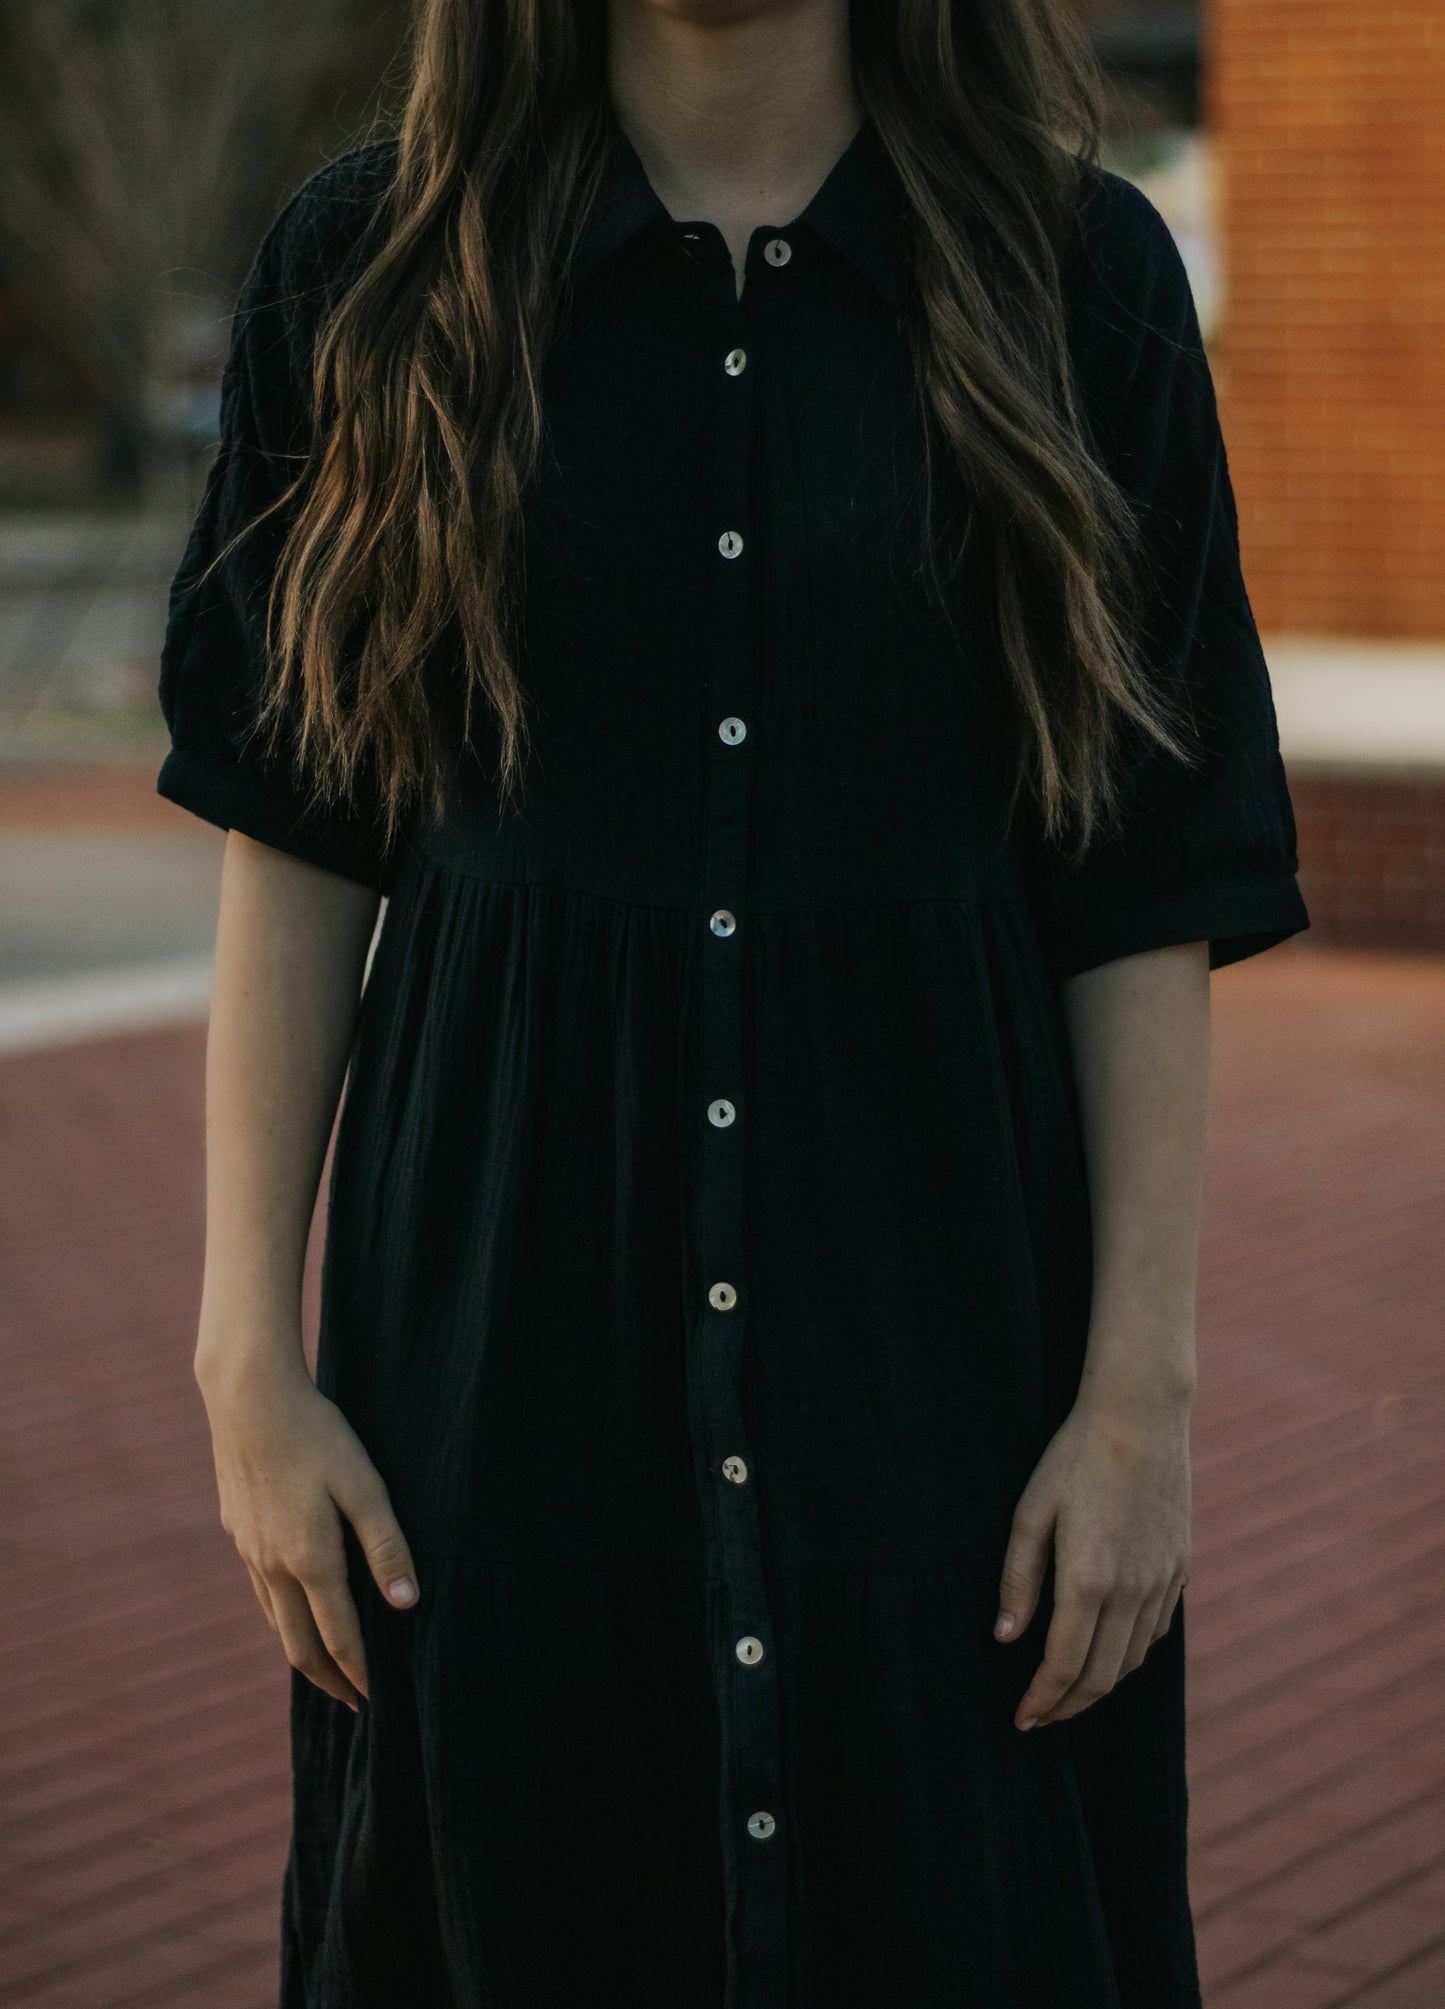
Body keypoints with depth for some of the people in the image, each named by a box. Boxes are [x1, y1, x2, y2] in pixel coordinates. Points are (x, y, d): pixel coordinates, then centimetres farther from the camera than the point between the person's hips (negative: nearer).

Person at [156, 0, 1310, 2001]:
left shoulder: (1079, 274, -2)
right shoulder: (371, 263, 0)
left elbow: (1152, 897, -2)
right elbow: (291, 847, 1)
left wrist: (1145, 1384, -6)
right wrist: (248, 1349, -3)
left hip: (939, 1315, 0)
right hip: (513, 1305, 1)